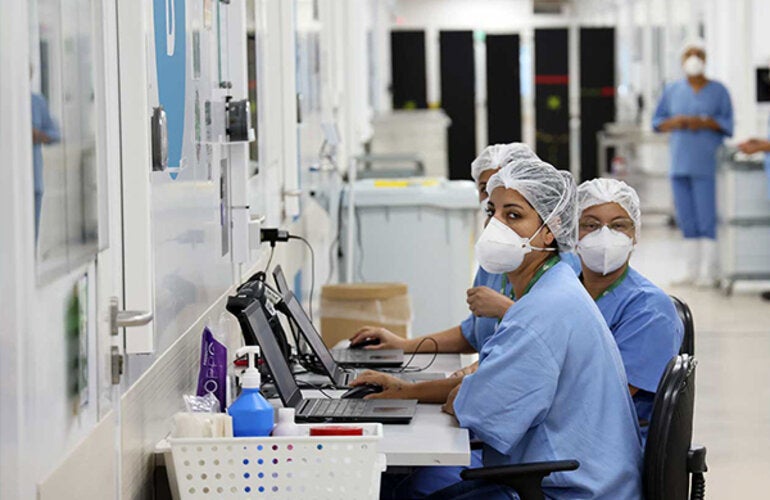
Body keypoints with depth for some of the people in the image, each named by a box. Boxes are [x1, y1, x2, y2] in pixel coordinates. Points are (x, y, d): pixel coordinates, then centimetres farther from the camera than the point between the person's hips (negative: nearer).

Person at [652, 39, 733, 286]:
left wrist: (704, 122, -17)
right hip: (679, 162, 4)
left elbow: (728, 124, -1)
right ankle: (693, 269, 11)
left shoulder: (718, 91, 1)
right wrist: (674, 122, -6)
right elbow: (657, 122, 14)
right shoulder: (673, 91, 11)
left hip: (706, 163, -4)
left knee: (706, 217, -9)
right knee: (685, 217, 5)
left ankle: (708, 271, -6)